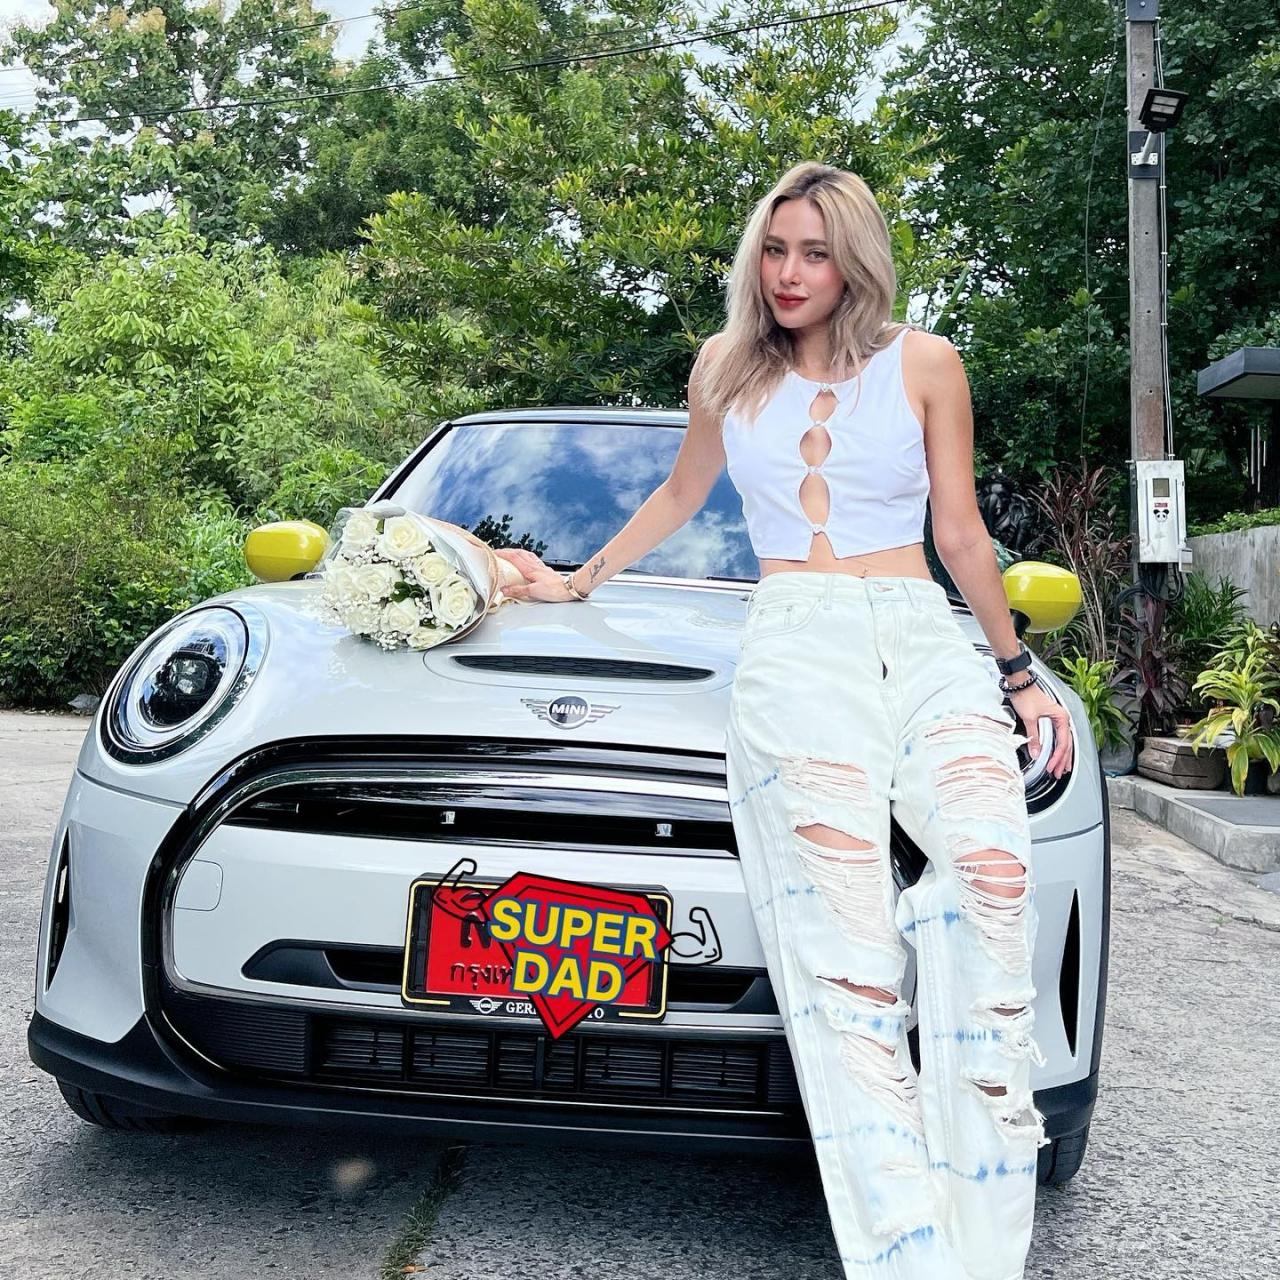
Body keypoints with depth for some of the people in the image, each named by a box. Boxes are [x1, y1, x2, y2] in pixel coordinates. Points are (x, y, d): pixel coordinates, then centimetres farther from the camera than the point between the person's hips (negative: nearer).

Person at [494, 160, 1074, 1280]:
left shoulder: (924, 364, 15)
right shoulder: (729, 369, 20)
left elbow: (961, 533, 19)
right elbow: (681, 494, 34)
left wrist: (1018, 671, 18)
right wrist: (579, 579, 37)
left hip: (927, 640, 1)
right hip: (796, 643, 0)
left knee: (992, 864, -25)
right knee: (844, 931, -20)